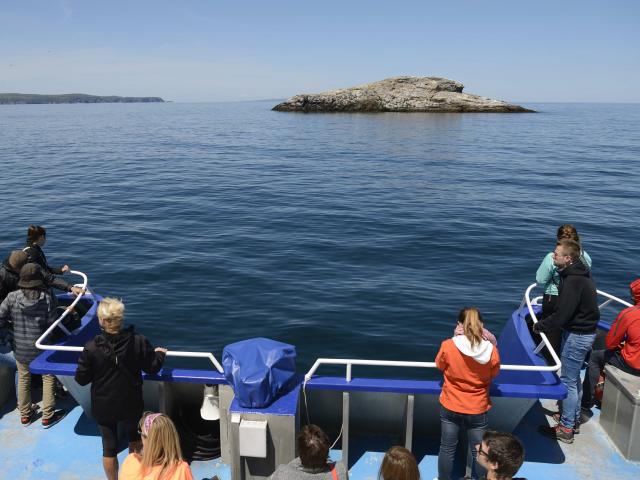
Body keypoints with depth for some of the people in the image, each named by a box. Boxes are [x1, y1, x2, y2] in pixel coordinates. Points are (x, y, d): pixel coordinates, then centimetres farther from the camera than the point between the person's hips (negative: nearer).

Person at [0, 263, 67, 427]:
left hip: (20, 349, 3)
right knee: (48, 379, 14)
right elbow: (52, 325, -14)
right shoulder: (46, 299, -18)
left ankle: (25, 415, 36)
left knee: (23, 379, 22)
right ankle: (47, 417, 23)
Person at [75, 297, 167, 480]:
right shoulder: (138, 342, -20)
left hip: (103, 407, -2)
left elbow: (81, 379, -11)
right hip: (131, 404, 2)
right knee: (135, 437, 28)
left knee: (109, 447, 16)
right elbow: (153, 368, -8)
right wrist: (160, 354, 12)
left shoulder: (91, 348, -23)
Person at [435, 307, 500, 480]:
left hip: (450, 407, 0)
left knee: (447, 449, 19)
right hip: (477, 409, 0)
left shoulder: (448, 346, -21)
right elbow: (494, 373, 2)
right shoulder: (491, 350, -18)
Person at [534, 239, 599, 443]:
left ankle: (566, 429, 10)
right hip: (584, 331, 10)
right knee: (574, 378, 22)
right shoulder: (580, 274, 6)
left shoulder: (573, 281, -26)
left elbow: (561, 315, -26)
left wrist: (540, 326, -11)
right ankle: (573, 417, 37)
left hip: (577, 335, -10)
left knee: (568, 381, 0)